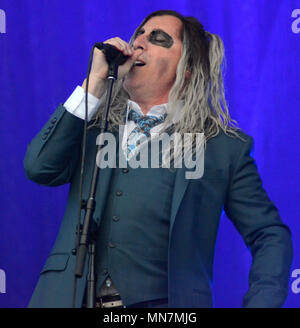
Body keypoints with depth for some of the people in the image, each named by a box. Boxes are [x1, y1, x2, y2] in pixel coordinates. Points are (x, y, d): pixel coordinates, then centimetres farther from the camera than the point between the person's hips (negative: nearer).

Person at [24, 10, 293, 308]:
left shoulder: (223, 146, 8)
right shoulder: (94, 126, 16)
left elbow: (272, 238, 8)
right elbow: (40, 168, 0)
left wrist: (259, 304, -9)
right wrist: (96, 82, 0)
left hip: (162, 304, -1)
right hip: (72, 298, 2)